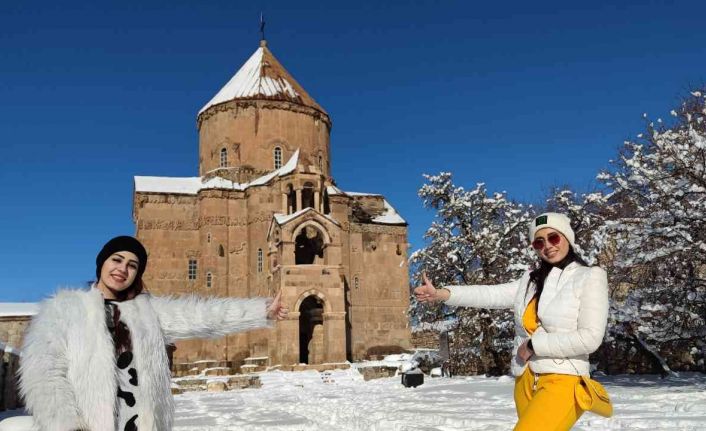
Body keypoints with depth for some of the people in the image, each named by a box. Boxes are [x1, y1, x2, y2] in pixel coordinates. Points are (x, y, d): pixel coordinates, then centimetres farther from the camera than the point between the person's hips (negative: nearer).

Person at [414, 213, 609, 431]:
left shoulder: (590, 276, -2)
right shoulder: (531, 279, 13)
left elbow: (590, 338, -11)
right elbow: (493, 294, 2)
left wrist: (533, 345, -9)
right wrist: (440, 294, -10)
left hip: (562, 382, -6)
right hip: (526, 380, 6)